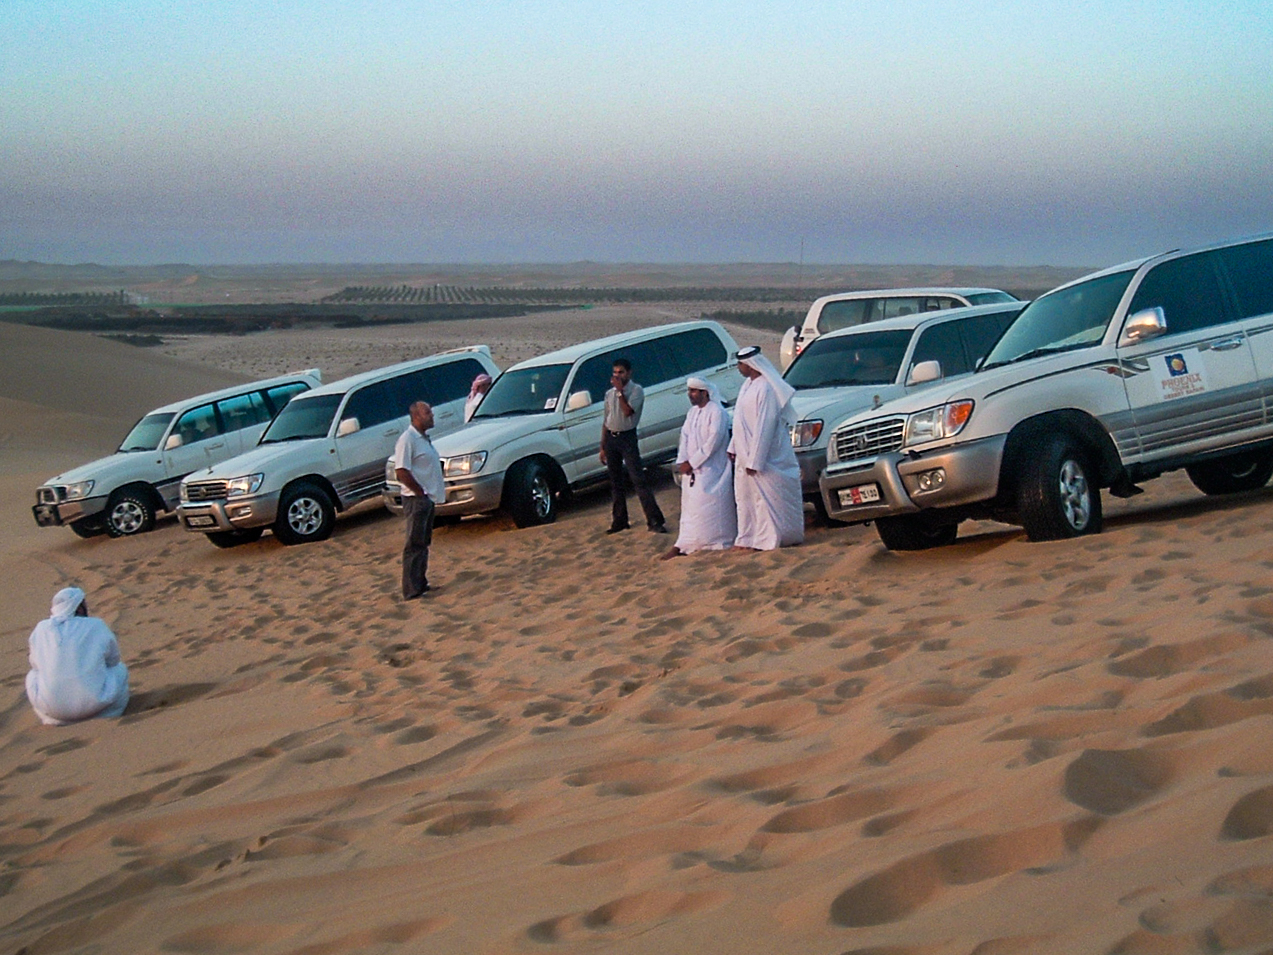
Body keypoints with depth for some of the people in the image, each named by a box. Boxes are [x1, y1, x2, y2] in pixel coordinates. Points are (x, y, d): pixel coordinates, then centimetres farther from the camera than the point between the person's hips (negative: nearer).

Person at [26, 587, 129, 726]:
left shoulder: (42, 628, 5)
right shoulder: (97, 626, -1)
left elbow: (35, 663, 14)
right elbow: (113, 659, 11)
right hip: (91, 702, -2)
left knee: (32, 675, 33)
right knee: (119, 669, 24)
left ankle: (51, 718, 20)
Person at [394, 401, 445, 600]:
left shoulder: (424, 438, 14)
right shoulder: (407, 440, -16)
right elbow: (401, 472, -23)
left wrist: (434, 493, 11)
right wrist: (420, 492, -17)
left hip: (428, 498, 10)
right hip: (416, 499, -10)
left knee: (423, 543, 15)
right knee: (414, 545, -7)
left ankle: (421, 584, 23)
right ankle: (412, 590, -5)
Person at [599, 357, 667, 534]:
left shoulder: (636, 390, -5)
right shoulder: (610, 393, 12)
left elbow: (628, 411, -21)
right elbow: (606, 421, 16)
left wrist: (620, 391, -15)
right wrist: (602, 447, 13)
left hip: (627, 437, -6)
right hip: (610, 438, 6)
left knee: (638, 480, -12)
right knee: (615, 482, 10)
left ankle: (655, 521, -14)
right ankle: (619, 521, 18)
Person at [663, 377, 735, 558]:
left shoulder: (717, 412, -10)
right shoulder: (692, 412, 16)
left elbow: (713, 441, -17)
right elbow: (685, 436, 10)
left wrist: (693, 462, -17)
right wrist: (682, 461, -5)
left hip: (710, 467, -8)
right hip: (692, 468, 8)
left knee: (701, 504, -11)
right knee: (690, 505, 4)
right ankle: (682, 545, 3)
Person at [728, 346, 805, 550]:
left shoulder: (766, 388, -21)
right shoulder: (748, 385, 9)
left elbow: (764, 426, -23)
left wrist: (754, 461, -23)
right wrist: (733, 447, 16)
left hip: (765, 455, -10)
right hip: (745, 453, 10)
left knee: (768, 497, -3)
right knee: (745, 495, 13)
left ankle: (773, 538, 3)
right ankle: (749, 538, 21)